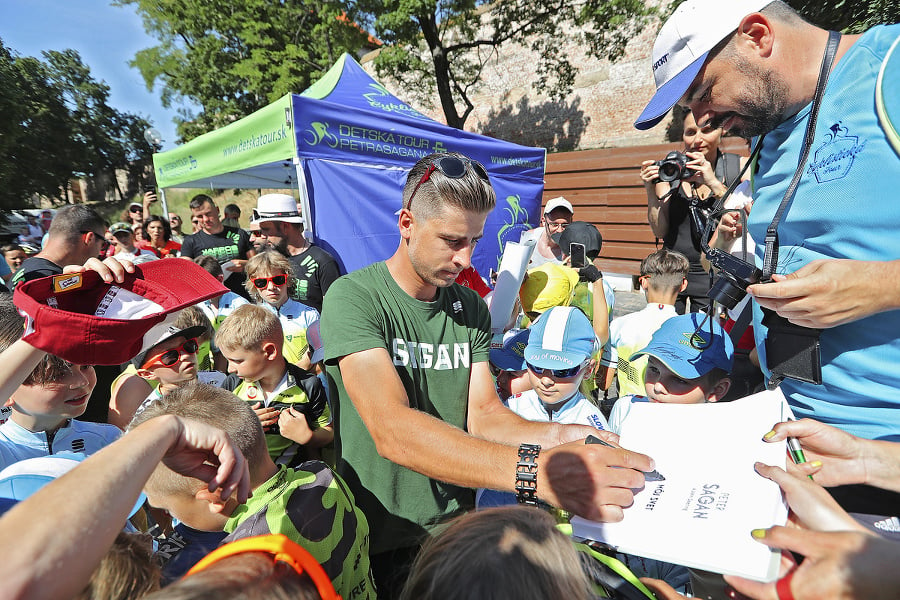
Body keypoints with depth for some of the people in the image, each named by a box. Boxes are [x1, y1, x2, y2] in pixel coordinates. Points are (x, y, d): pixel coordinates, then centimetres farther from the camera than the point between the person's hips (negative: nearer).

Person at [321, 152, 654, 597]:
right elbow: (392, 431, -32)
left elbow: (482, 414, -5)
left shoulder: (471, 308, 0)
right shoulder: (353, 298, -20)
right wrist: (536, 470, -42)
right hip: (377, 543, -4)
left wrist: (553, 436, -24)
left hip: (453, 525, 5)